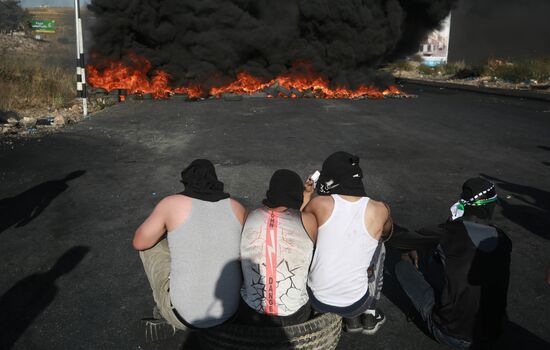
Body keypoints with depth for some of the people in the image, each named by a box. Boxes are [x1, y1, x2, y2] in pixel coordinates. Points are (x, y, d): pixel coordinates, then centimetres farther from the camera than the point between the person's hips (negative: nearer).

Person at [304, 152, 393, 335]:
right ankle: (370, 314, 24)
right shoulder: (379, 210, -10)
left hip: (316, 300, 0)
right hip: (355, 304, 0)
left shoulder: (321, 204, -13)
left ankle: (351, 319, 25)